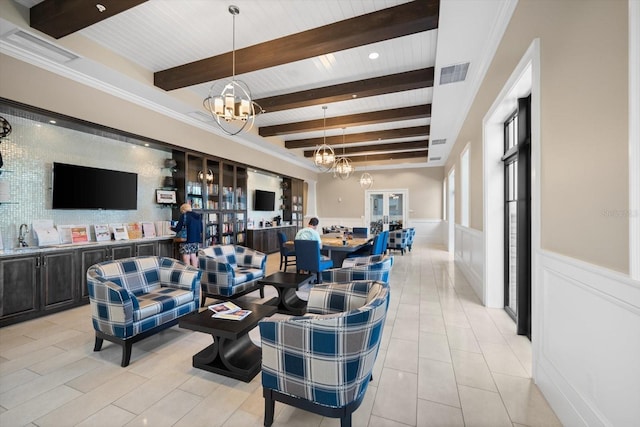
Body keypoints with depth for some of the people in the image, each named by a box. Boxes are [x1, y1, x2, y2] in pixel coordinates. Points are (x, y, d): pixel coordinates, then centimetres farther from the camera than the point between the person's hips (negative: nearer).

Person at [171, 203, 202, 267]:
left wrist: (172, 228, 15)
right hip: (196, 240, 7)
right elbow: (201, 229, 15)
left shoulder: (184, 216, -8)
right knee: (194, 257, 14)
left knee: (186, 259, 0)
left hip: (187, 240, -6)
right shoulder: (198, 216, 9)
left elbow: (177, 229, -5)